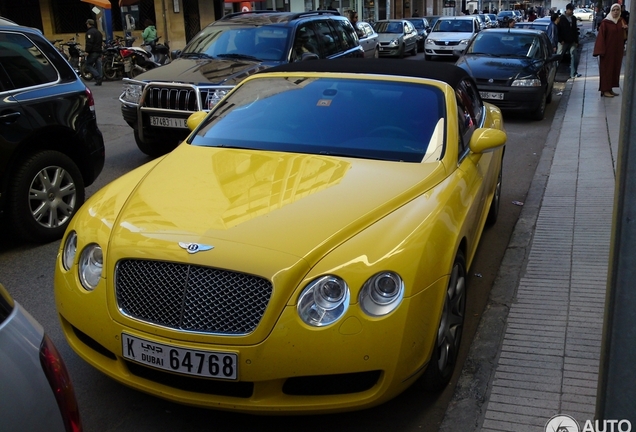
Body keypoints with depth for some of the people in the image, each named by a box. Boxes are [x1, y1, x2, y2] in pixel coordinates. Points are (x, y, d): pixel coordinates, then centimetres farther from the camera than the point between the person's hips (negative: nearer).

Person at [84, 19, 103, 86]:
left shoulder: (90, 32, -11)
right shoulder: (98, 32, 17)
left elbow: (89, 42, -20)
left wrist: (87, 51, -19)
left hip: (93, 52, -8)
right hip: (99, 51, 8)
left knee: (88, 65, -1)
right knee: (98, 65, 5)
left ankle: (97, 77, -16)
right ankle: (99, 80, 1)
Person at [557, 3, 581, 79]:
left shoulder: (573, 18, 11)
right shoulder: (562, 18, -5)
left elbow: (575, 31, 15)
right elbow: (558, 30, -9)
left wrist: (576, 41, 9)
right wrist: (561, 40, -15)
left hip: (572, 42, 5)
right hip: (564, 42, -5)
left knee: (575, 57, -2)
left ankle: (573, 73, 2)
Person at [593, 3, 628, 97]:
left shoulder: (621, 21, 8)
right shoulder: (605, 22, -10)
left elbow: (625, 34, 16)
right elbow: (601, 37, -13)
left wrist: (626, 28, -7)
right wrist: (601, 51, -19)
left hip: (618, 50, 6)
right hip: (607, 50, -6)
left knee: (615, 69, 9)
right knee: (606, 69, -3)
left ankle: (610, 89, 17)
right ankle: (605, 90, 2)